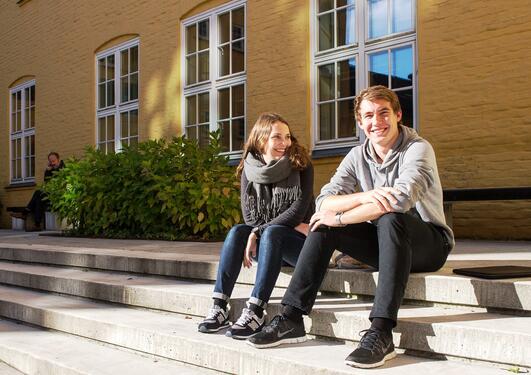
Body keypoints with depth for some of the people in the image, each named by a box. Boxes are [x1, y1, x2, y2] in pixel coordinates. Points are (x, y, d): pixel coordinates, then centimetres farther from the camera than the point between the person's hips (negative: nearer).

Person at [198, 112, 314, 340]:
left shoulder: (300, 165, -8)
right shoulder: (249, 169, 2)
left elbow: (299, 209, -17)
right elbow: (249, 215, -4)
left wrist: (258, 233, -22)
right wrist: (292, 225, -15)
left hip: (299, 243, -4)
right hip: (269, 244, 4)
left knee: (271, 233, -33)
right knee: (237, 232, -23)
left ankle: (255, 312, -41)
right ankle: (219, 307, -28)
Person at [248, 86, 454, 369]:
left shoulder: (418, 149, -15)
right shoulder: (358, 156, 2)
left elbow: (401, 199, -33)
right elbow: (323, 202, -9)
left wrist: (338, 218, -24)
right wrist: (364, 196, -31)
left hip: (429, 242, -5)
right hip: (383, 243, 6)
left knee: (390, 219, -36)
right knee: (323, 227, -12)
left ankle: (381, 332, -42)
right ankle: (291, 319, -13)